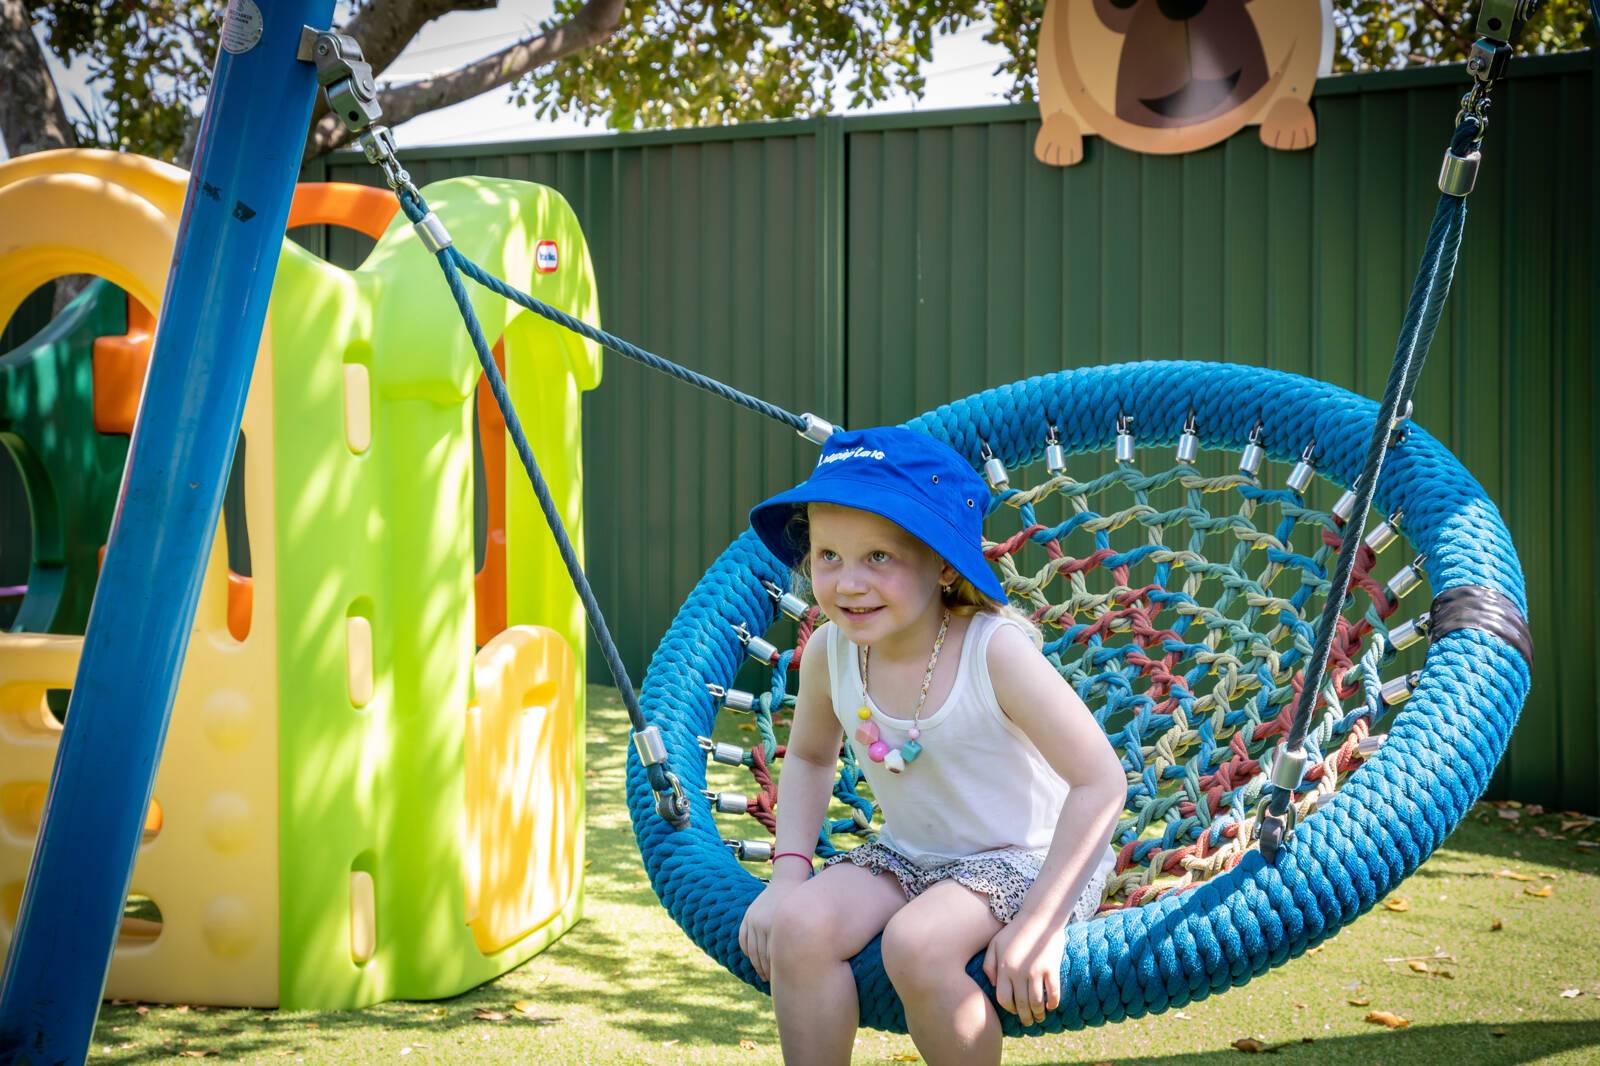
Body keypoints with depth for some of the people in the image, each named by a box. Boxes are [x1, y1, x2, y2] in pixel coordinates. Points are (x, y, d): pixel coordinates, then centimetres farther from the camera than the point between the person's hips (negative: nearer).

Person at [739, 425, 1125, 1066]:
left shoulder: (995, 650, -25)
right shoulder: (829, 650, -9)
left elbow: (1101, 783, -24)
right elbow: (809, 757, 11)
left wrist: (1037, 927, -26)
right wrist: (788, 871, -2)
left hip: (1026, 858, -5)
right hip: (907, 855, 5)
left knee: (917, 944, -32)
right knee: (799, 925, -22)